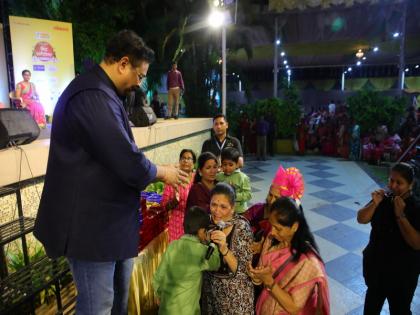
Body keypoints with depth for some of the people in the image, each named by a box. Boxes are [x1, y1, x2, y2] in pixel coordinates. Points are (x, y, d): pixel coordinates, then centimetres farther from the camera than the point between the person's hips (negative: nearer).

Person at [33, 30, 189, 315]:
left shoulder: (100, 92, 12)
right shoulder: (93, 97, -24)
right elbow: (129, 164, -29)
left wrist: (155, 171, 7)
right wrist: (162, 173, -9)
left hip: (107, 218, 11)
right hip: (92, 223, -11)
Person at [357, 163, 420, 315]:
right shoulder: (383, 198, -10)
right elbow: (361, 219, -11)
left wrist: (400, 215, -32)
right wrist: (375, 203, -25)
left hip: (402, 270, -3)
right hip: (375, 262, 3)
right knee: (373, 297, 27)